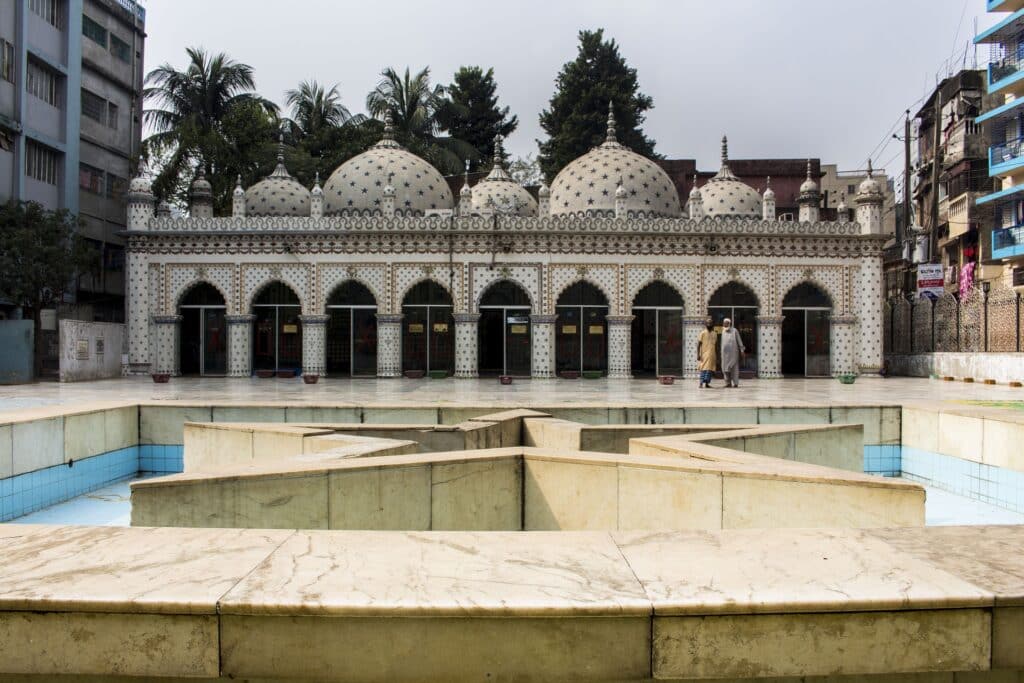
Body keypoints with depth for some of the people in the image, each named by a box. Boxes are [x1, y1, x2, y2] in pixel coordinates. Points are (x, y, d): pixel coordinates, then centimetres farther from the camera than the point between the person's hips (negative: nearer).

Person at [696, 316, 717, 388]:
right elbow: (698, 344, -2)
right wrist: (698, 355, -11)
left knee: (710, 369, -1)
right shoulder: (703, 333, 1)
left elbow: (716, 346, 16)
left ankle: (706, 383, 3)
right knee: (703, 369, -8)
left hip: (712, 355, 4)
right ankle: (702, 383, -6)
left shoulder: (715, 334, 13)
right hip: (704, 354, -4)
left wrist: (717, 357, 14)